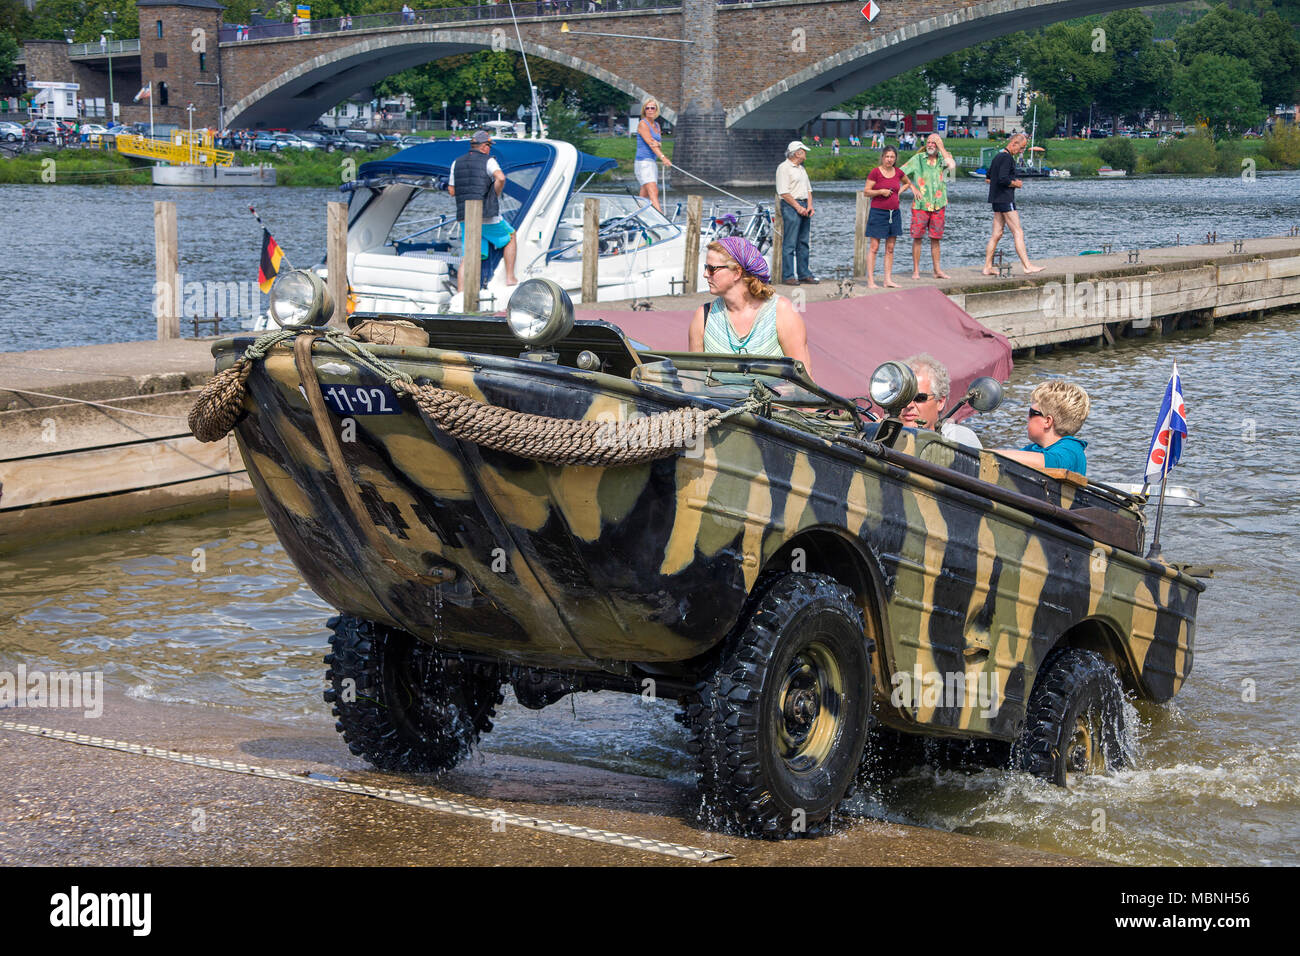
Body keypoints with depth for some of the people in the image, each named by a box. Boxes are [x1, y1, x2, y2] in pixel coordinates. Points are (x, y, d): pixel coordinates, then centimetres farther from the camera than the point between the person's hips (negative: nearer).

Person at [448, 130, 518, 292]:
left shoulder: (457, 163, 12)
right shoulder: (488, 161, -5)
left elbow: (452, 191, 14)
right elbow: (501, 178, -24)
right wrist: (496, 194, -6)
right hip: (488, 218, -4)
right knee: (510, 238, 20)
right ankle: (510, 278, 17)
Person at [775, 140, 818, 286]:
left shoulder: (801, 168, 19)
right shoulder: (784, 168, -8)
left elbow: (808, 189, 22)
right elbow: (784, 192, -15)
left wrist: (809, 206, 6)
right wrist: (798, 207, -15)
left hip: (803, 207, 9)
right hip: (791, 206, -9)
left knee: (803, 242, 10)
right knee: (790, 243, -9)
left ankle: (804, 274, 15)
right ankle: (788, 276, -9)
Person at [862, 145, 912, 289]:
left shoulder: (898, 173, 7)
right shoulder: (875, 172, -7)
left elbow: (908, 183, 27)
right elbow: (866, 192, -6)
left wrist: (899, 192, 10)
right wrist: (881, 191, -18)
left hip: (894, 213, 5)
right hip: (878, 212, -5)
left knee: (890, 248, 6)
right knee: (874, 247, -5)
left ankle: (888, 280, 10)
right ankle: (870, 280, -5)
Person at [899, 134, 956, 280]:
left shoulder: (944, 157, 5)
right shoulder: (918, 159, 2)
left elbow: (952, 165, -17)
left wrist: (941, 147, -12)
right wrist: (912, 187, -5)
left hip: (938, 204, 1)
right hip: (920, 204, -1)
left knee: (935, 238, 7)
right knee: (917, 237, -2)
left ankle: (937, 270, 13)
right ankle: (916, 270, 3)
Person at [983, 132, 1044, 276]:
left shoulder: (998, 156, 17)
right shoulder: (1007, 157, -14)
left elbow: (989, 177, 24)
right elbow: (1003, 179, -25)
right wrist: (1016, 184, -8)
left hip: (997, 199, 10)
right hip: (1005, 199, -10)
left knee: (996, 234, 9)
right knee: (1018, 233, -9)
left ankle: (988, 267, 8)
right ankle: (1027, 266, -11)